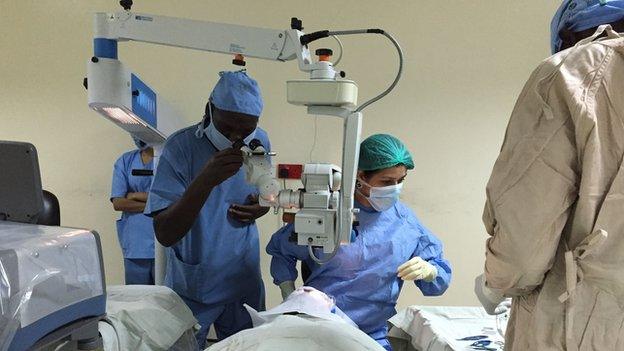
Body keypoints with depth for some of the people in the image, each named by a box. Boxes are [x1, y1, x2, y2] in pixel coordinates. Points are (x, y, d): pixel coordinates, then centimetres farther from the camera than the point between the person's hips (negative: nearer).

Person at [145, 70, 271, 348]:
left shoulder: (260, 142, -6)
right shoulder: (181, 146, -20)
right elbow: (164, 235, -25)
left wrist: (261, 207, -11)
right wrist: (205, 180, -38)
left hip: (244, 284, 4)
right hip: (191, 286, -3)